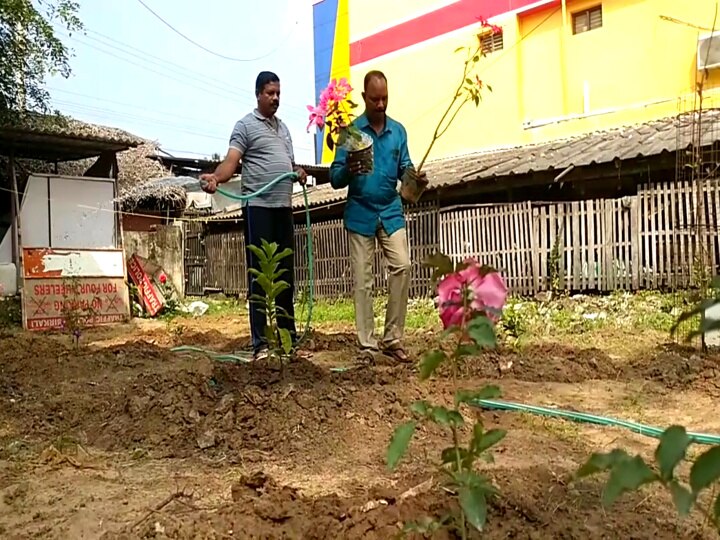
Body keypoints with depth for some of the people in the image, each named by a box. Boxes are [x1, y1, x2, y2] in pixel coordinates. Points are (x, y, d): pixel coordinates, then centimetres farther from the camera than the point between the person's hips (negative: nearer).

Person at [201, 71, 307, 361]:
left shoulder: (283, 127, 22)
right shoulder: (245, 125, 0)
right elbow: (231, 160, -13)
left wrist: (299, 172, 4)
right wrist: (215, 176, -33)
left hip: (284, 207, 7)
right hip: (258, 207, -7)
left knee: (286, 273, 10)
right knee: (258, 274, -5)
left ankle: (289, 337, 18)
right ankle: (260, 343, -1)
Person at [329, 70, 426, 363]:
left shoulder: (398, 130, 9)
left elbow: (404, 167, 8)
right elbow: (335, 178, -4)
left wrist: (414, 176, -14)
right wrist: (347, 171, -25)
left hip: (391, 212, 2)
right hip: (360, 214, -2)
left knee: (402, 267, -11)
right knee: (363, 281, 1)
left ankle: (392, 339, 3)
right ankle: (367, 346, 8)